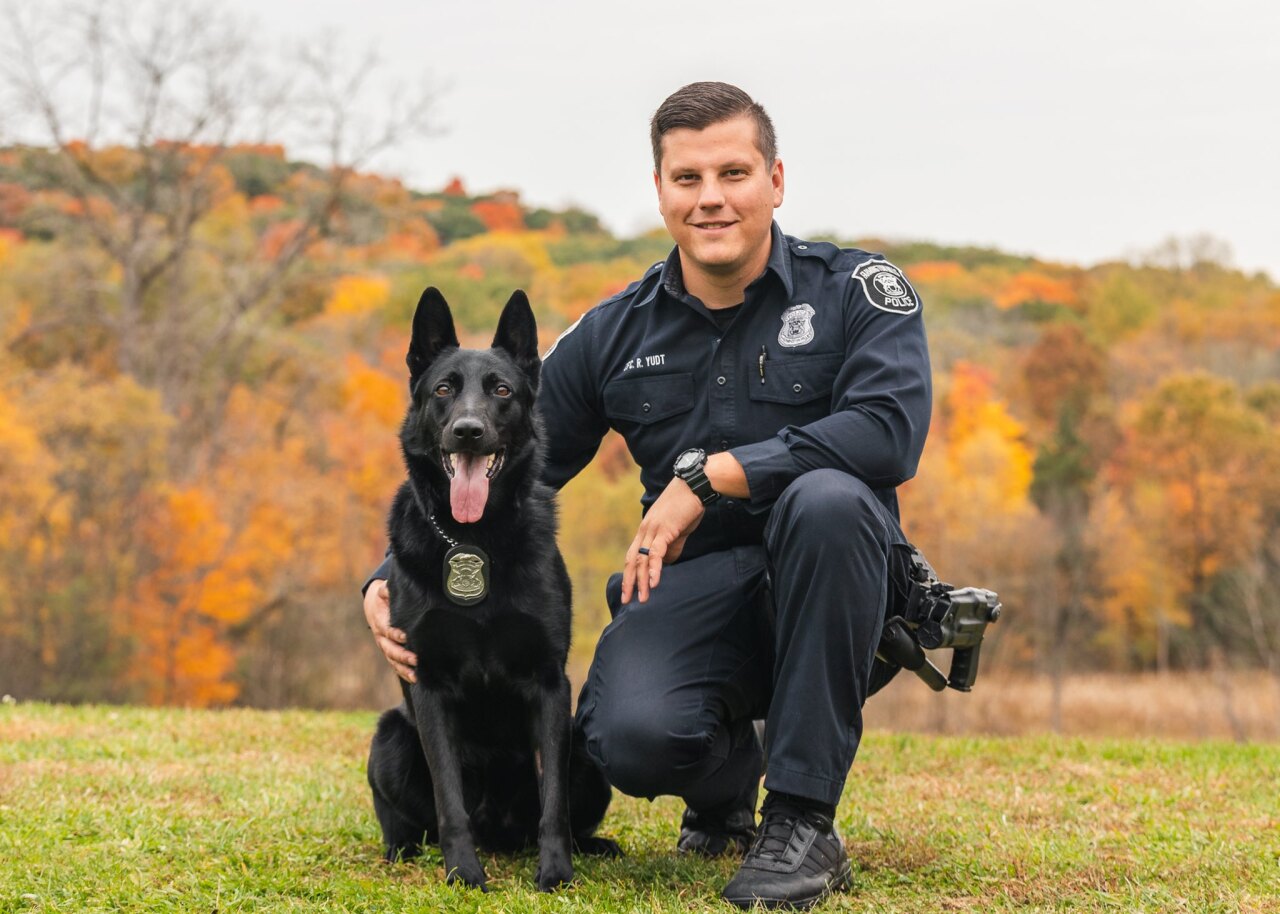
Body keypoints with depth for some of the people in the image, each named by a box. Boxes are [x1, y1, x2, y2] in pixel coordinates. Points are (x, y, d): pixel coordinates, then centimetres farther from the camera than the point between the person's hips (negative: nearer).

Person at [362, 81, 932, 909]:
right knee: (631, 736, -32)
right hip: (692, 588, 2)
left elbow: (891, 429, -22)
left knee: (826, 497, -36)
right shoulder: (614, 336, 6)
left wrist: (709, 475, -23)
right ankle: (728, 775, 10)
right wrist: (389, 581, -3)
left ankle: (803, 820, -24)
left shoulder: (860, 291, -3)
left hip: (830, 612, -1)